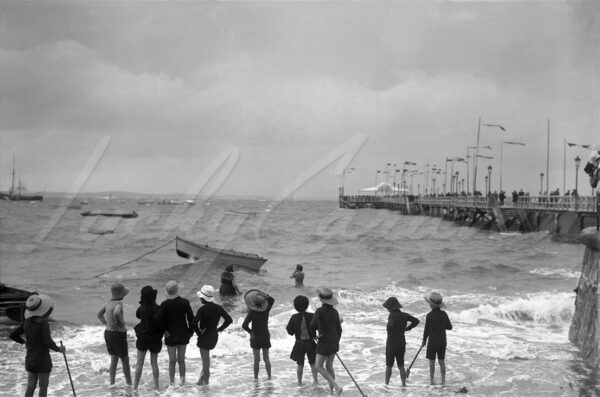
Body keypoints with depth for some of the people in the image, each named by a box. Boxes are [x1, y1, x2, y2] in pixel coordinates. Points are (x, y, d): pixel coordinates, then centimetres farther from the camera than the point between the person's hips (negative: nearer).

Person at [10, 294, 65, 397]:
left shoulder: (27, 322, 0)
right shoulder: (43, 323, -20)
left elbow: (12, 335, 8)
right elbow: (48, 342, -24)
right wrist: (59, 349, -7)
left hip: (30, 359, 6)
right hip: (43, 360, -6)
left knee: (31, 386, 14)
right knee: (43, 387, 6)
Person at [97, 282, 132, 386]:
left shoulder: (109, 303, 5)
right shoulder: (119, 303, -20)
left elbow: (99, 315, 17)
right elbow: (116, 313, -42)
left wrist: (107, 324, 12)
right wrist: (120, 324, -24)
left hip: (108, 333, 7)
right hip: (118, 335, -7)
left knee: (114, 360, 16)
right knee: (125, 360, 8)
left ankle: (112, 383, 18)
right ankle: (129, 383, 18)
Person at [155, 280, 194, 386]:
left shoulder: (165, 304, -14)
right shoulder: (185, 302, -10)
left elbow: (158, 319, -22)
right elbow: (191, 318, -7)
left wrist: (164, 329, -9)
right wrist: (190, 331, 5)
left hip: (170, 335, -2)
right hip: (183, 334, 2)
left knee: (172, 361, 10)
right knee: (181, 360, 17)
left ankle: (172, 383, 15)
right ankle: (182, 380, 24)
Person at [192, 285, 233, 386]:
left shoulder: (202, 309, -18)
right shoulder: (218, 308, -1)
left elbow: (194, 323, -27)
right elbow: (229, 319, 0)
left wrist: (198, 332, -11)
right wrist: (219, 329, 4)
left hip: (204, 336, -6)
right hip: (214, 336, 6)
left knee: (205, 358, 6)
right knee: (205, 357, 22)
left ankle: (205, 380, 15)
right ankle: (202, 377, 28)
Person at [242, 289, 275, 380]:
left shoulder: (252, 312, -20)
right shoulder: (266, 309, -9)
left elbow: (244, 325, -26)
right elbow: (272, 299, 11)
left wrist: (250, 332, -9)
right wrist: (264, 295, -2)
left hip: (256, 337, -4)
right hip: (266, 336, 4)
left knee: (257, 360, 5)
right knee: (266, 358, 15)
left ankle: (256, 377, 10)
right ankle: (269, 376, 15)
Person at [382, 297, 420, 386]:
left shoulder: (392, 315, -17)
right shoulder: (404, 315, 1)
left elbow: (390, 325, -36)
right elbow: (416, 321, 9)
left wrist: (389, 333, -17)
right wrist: (407, 329, 11)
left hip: (391, 343, -5)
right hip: (402, 344, 5)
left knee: (389, 366, 8)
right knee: (401, 366, 12)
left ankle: (386, 384, 15)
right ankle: (404, 384, 8)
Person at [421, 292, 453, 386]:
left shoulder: (430, 315, -16)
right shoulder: (444, 314, -2)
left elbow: (426, 329, -10)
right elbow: (449, 327, 5)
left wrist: (424, 340, 3)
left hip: (432, 341, -5)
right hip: (442, 341, 5)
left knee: (432, 361, 5)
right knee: (441, 361, 12)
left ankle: (432, 380, 10)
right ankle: (443, 380, 15)